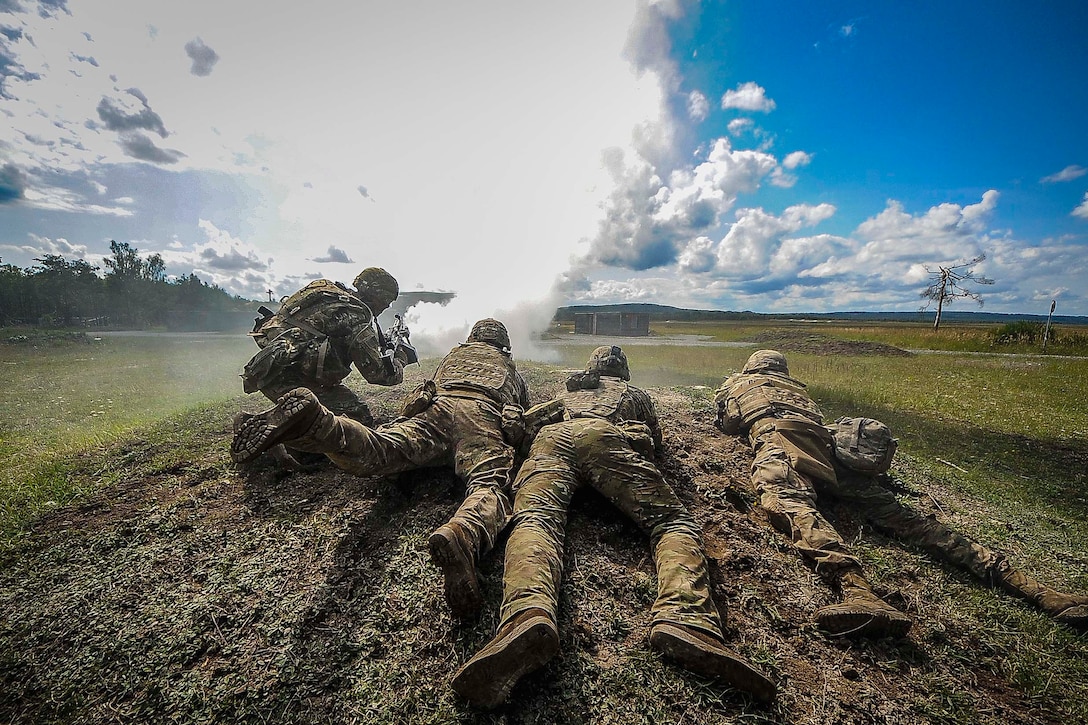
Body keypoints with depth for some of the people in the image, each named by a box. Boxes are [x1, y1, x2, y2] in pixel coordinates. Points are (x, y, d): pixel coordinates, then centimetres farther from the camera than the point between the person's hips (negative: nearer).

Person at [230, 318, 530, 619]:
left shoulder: (455, 353, 44)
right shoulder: (511, 368, 42)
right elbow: (526, 412, 50)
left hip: (437, 406, 2)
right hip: (485, 416, -1)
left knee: (372, 453, -17)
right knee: (489, 484, -25)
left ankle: (313, 418, -45)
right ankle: (464, 534, -60)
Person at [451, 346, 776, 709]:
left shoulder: (567, 389, 44)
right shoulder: (634, 392, 38)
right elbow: (655, 438, 44)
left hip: (552, 436, 2)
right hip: (608, 437, -1)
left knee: (536, 518, -22)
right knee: (673, 520, -9)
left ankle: (527, 615, -56)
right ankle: (684, 619, -40)